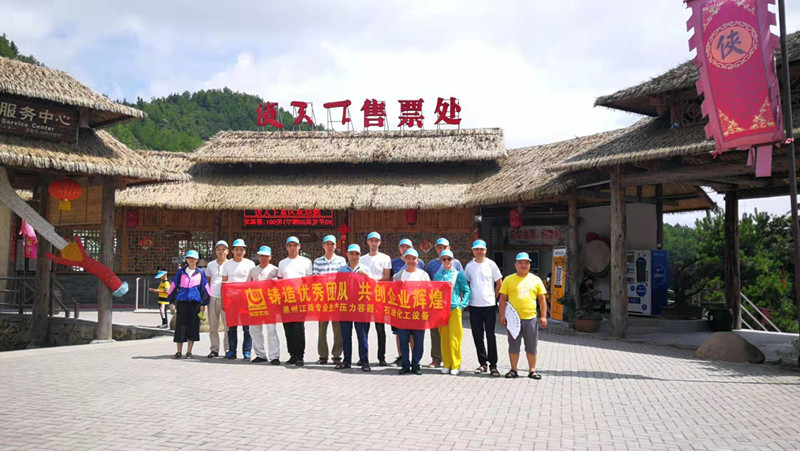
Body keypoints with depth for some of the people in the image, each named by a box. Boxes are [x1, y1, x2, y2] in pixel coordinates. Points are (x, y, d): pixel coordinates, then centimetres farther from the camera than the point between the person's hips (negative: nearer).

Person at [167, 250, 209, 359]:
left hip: (195, 302, -1)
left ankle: (189, 352, 9)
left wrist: (203, 304, 4)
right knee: (180, 327, 0)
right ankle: (179, 352, 9)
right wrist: (171, 302, 9)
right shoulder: (181, 272, 10)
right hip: (182, 302, 1)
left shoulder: (200, 273, 8)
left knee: (193, 327, 0)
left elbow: (205, 288, 9)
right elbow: (173, 286, 14)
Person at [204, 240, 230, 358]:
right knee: (213, 326, 4)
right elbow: (207, 281, 18)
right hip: (213, 298, 3)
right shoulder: (211, 265, 14)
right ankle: (214, 349, 12)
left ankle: (228, 349, 1)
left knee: (228, 325, -8)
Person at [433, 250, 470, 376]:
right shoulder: (437, 275, 12)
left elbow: (466, 291, 4)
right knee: (444, 338, 4)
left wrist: (462, 305, -6)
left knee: (454, 338, -6)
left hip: (454, 308, -3)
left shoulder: (458, 274, 4)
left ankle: (456, 365, 1)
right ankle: (446, 364, 13)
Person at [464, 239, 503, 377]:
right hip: (474, 306, 3)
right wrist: (468, 298, 8)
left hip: (489, 305, -3)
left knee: (490, 336, -3)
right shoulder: (469, 266, 7)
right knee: (477, 336, 7)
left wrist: (493, 298, 5)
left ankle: (493, 365, 3)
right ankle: (483, 363, 18)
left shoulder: (491, 264, 0)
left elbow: (499, 284, 7)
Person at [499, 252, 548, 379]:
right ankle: (513, 370, 16)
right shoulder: (508, 280, 3)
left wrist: (543, 316, 2)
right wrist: (502, 315, -4)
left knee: (531, 347, 7)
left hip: (530, 318, 1)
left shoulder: (536, 280, 7)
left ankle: (532, 370, 17)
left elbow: (542, 299, 8)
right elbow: (503, 299, 3)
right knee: (513, 346, 6)